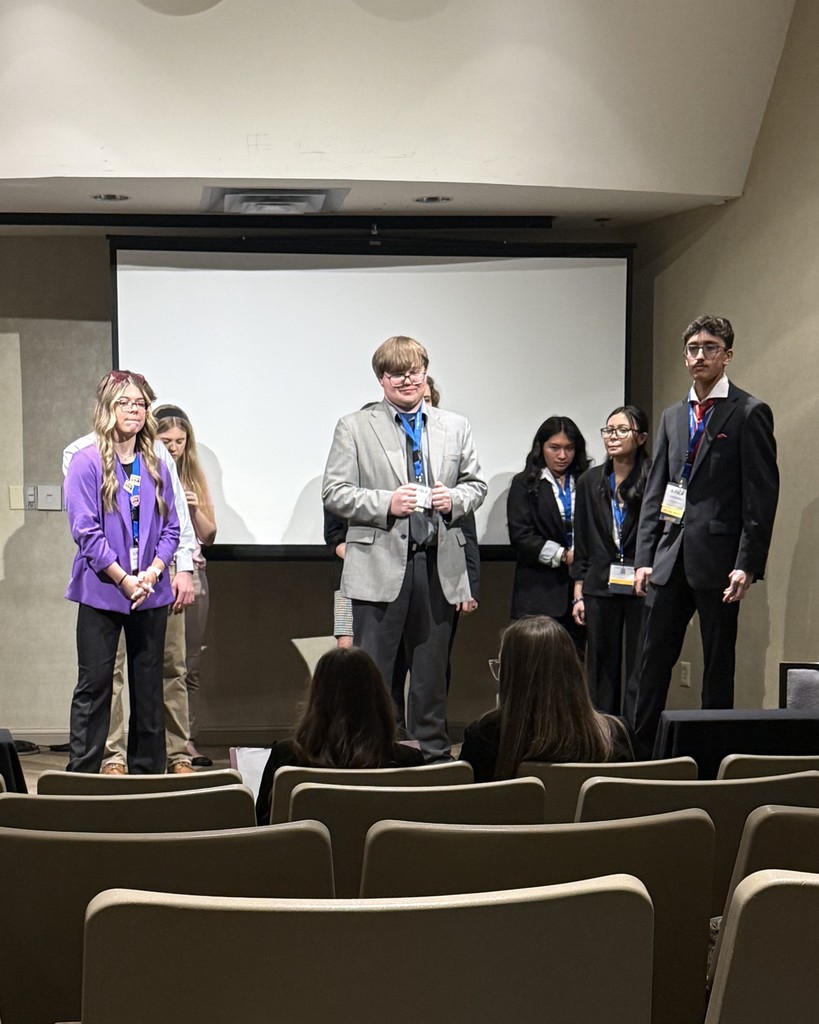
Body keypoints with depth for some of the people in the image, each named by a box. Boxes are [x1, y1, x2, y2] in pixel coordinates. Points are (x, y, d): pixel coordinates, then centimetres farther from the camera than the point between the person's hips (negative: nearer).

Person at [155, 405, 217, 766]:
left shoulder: (194, 477, 13)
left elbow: (209, 535, 14)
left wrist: (195, 508, -4)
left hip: (192, 577, 4)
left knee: (189, 666, 4)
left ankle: (187, 740, 9)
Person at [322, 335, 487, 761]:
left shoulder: (455, 428, 13)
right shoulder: (354, 427, 3)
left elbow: (476, 484, 17)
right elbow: (334, 493, -3)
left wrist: (455, 499, -6)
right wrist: (386, 503, -16)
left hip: (438, 566, 3)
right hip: (381, 566, -3)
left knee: (432, 670, 11)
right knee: (372, 670, 0)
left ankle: (433, 752, 21)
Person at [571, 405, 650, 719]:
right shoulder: (590, 482, 10)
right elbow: (582, 544, 13)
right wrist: (578, 595, 9)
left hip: (642, 587, -4)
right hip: (600, 587, 4)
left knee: (640, 669, -1)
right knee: (601, 670, 8)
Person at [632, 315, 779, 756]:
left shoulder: (749, 414, -4)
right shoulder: (673, 416, 15)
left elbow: (762, 496, -9)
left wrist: (747, 565, -15)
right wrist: (644, 557, 7)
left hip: (717, 558, -5)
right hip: (671, 555, 6)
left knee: (718, 662, 3)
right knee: (654, 657, 7)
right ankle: (640, 749, 13)